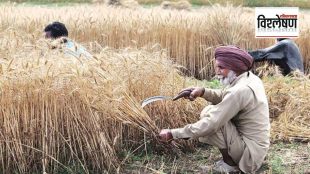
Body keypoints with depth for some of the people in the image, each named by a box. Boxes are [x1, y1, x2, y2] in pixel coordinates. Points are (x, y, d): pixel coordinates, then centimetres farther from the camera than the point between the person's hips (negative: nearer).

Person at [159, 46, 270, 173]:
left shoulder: (240, 91, -28)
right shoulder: (248, 78, 1)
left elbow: (209, 125, -29)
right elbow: (224, 96, 15)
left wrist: (173, 133, -23)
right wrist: (202, 92, -6)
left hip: (250, 153, -9)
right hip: (256, 145, 9)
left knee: (211, 118, -16)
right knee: (212, 112, 12)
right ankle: (232, 159, 14)